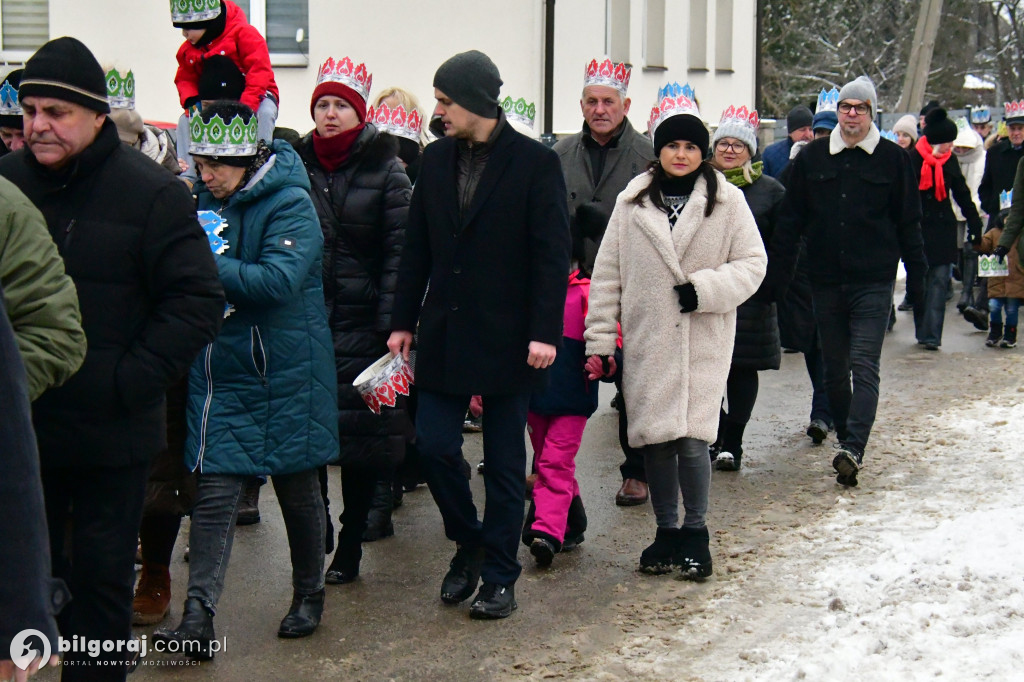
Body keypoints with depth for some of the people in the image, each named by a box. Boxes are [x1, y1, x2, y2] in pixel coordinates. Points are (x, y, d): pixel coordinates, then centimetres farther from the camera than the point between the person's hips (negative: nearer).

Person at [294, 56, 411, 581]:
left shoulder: (385, 171, 0)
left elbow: (398, 253, -4)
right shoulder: (296, 166, 9)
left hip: (361, 324, -3)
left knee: (360, 437, 2)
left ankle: (349, 545, 12)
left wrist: (390, 322, -12)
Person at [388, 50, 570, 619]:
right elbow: (418, 248, 12)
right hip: (444, 333, 4)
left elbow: (552, 254, -9)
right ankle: (469, 544, 25)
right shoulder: (436, 160, 7)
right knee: (435, 445, 1)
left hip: (507, 338, -4)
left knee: (505, 462, 5)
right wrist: (404, 320, 9)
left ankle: (499, 576, 17)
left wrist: (544, 332, -15)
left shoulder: (536, 163, -7)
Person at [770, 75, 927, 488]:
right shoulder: (812, 157, 7)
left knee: (864, 367, -11)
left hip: (873, 282, -3)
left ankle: (852, 449, -18)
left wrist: (916, 277, 4)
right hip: (825, 280, 3)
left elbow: (908, 222, 6)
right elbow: (791, 219, 10)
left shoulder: (893, 159, 2)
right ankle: (845, 436, 26)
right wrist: (779, 270, 5)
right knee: (834, 368, 11)